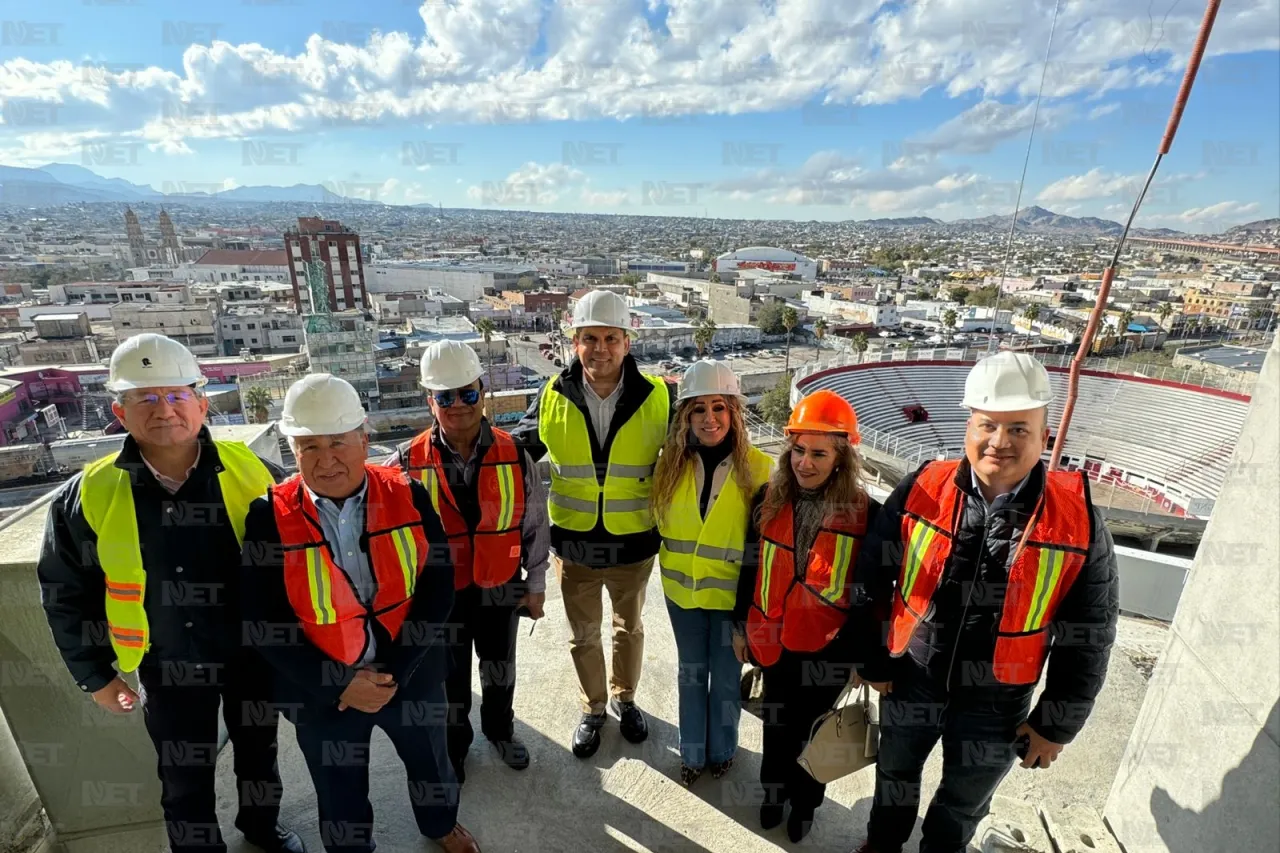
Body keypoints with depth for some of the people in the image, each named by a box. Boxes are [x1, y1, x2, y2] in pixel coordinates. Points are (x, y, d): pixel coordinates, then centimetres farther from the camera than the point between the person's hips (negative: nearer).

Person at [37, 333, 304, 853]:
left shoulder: (254, 475, -18)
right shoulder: (88, 496, -13)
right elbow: (65, 594, 1)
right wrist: (95, 675, 4)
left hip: (256, 654, 0)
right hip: (168, 669, 0)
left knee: (258, 749, 23)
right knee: (185, 780, 17)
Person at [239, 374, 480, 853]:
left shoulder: (409, 497, -14)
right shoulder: (270, 517, -14)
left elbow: (436, 591, -13)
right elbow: (264, 621, -13)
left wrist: (395, 672, -16)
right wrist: (339, 684, -16)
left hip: (411, 677, 1)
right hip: (322, 691, -1)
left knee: (429, 759, 26)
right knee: (339, 791, 24)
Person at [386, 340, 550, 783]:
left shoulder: (514, 455, -12)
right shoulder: (407, 463, -14)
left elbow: (535, 524, -3)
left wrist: (536, 585, 2)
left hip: (500, 589, 1)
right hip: (440, 594, -1)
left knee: (500, 672, 22)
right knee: (449, 679, 19)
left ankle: (500, 730, 52)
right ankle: (453, 746, 48)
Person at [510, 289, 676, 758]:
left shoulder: (658, 397, -15)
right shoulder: (554, 397, -11)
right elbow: (518, 450, 6)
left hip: (635, 545, 0)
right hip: (574, 546, 1)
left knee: (629, 628, 23)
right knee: (583, 635, 20)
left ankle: (624, 697, 50)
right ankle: (593, 707, 46)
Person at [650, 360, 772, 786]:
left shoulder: (757, 467, -17)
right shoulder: (672, 463, -9)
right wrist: (674, 560, 5)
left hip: (733, 592, -2)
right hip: (682, 589, 3)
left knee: (726, 677, 18)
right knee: (691, 672, 21)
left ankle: (722, 749, 44)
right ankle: (692, 751, 43)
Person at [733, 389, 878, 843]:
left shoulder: (865, 513, -15)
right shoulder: (770, 500, -7)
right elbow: (750, 568, 2)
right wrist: (742, 625, 6)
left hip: (828, 650, -2)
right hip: (773, 642, 2)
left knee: (812, 731, 20)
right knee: (777, 724, 23)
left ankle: (804, 801, 46)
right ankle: (774, 790, 48)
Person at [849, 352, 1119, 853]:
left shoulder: (1077, 519, -16)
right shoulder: (921, 491, -16)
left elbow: (1089, 634, -6)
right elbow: (873, 580, -5)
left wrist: (1056, 724, -1)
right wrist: (873, 661, 0)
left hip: (996, 702, -1)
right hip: (910, 681, 1)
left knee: (963, 802, 24)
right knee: (895, 774, 26)